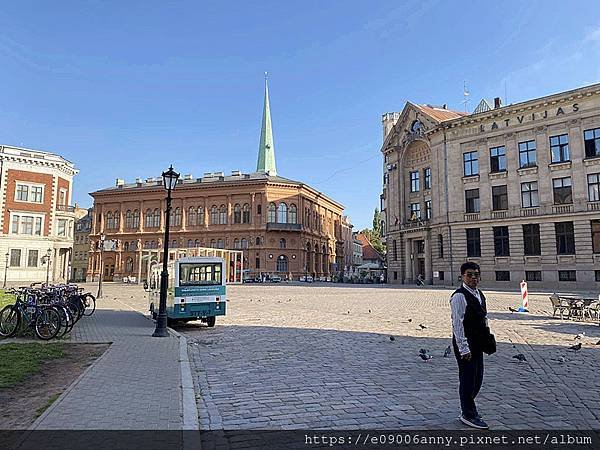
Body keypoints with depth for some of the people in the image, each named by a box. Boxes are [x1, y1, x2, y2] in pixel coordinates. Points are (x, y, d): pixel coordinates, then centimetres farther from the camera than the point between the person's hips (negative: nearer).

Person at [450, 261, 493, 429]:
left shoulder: (479, 294, 11)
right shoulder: (459, 296, -17)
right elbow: (457, 324, -20)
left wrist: (487, 340, 14)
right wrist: (464, 348, -21)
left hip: (477, 344, 9)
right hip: (465, 344, -9)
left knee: (478, 378, 17)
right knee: (467, 379, 1)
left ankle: (467, 410, 33)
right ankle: (469, 415, 16)